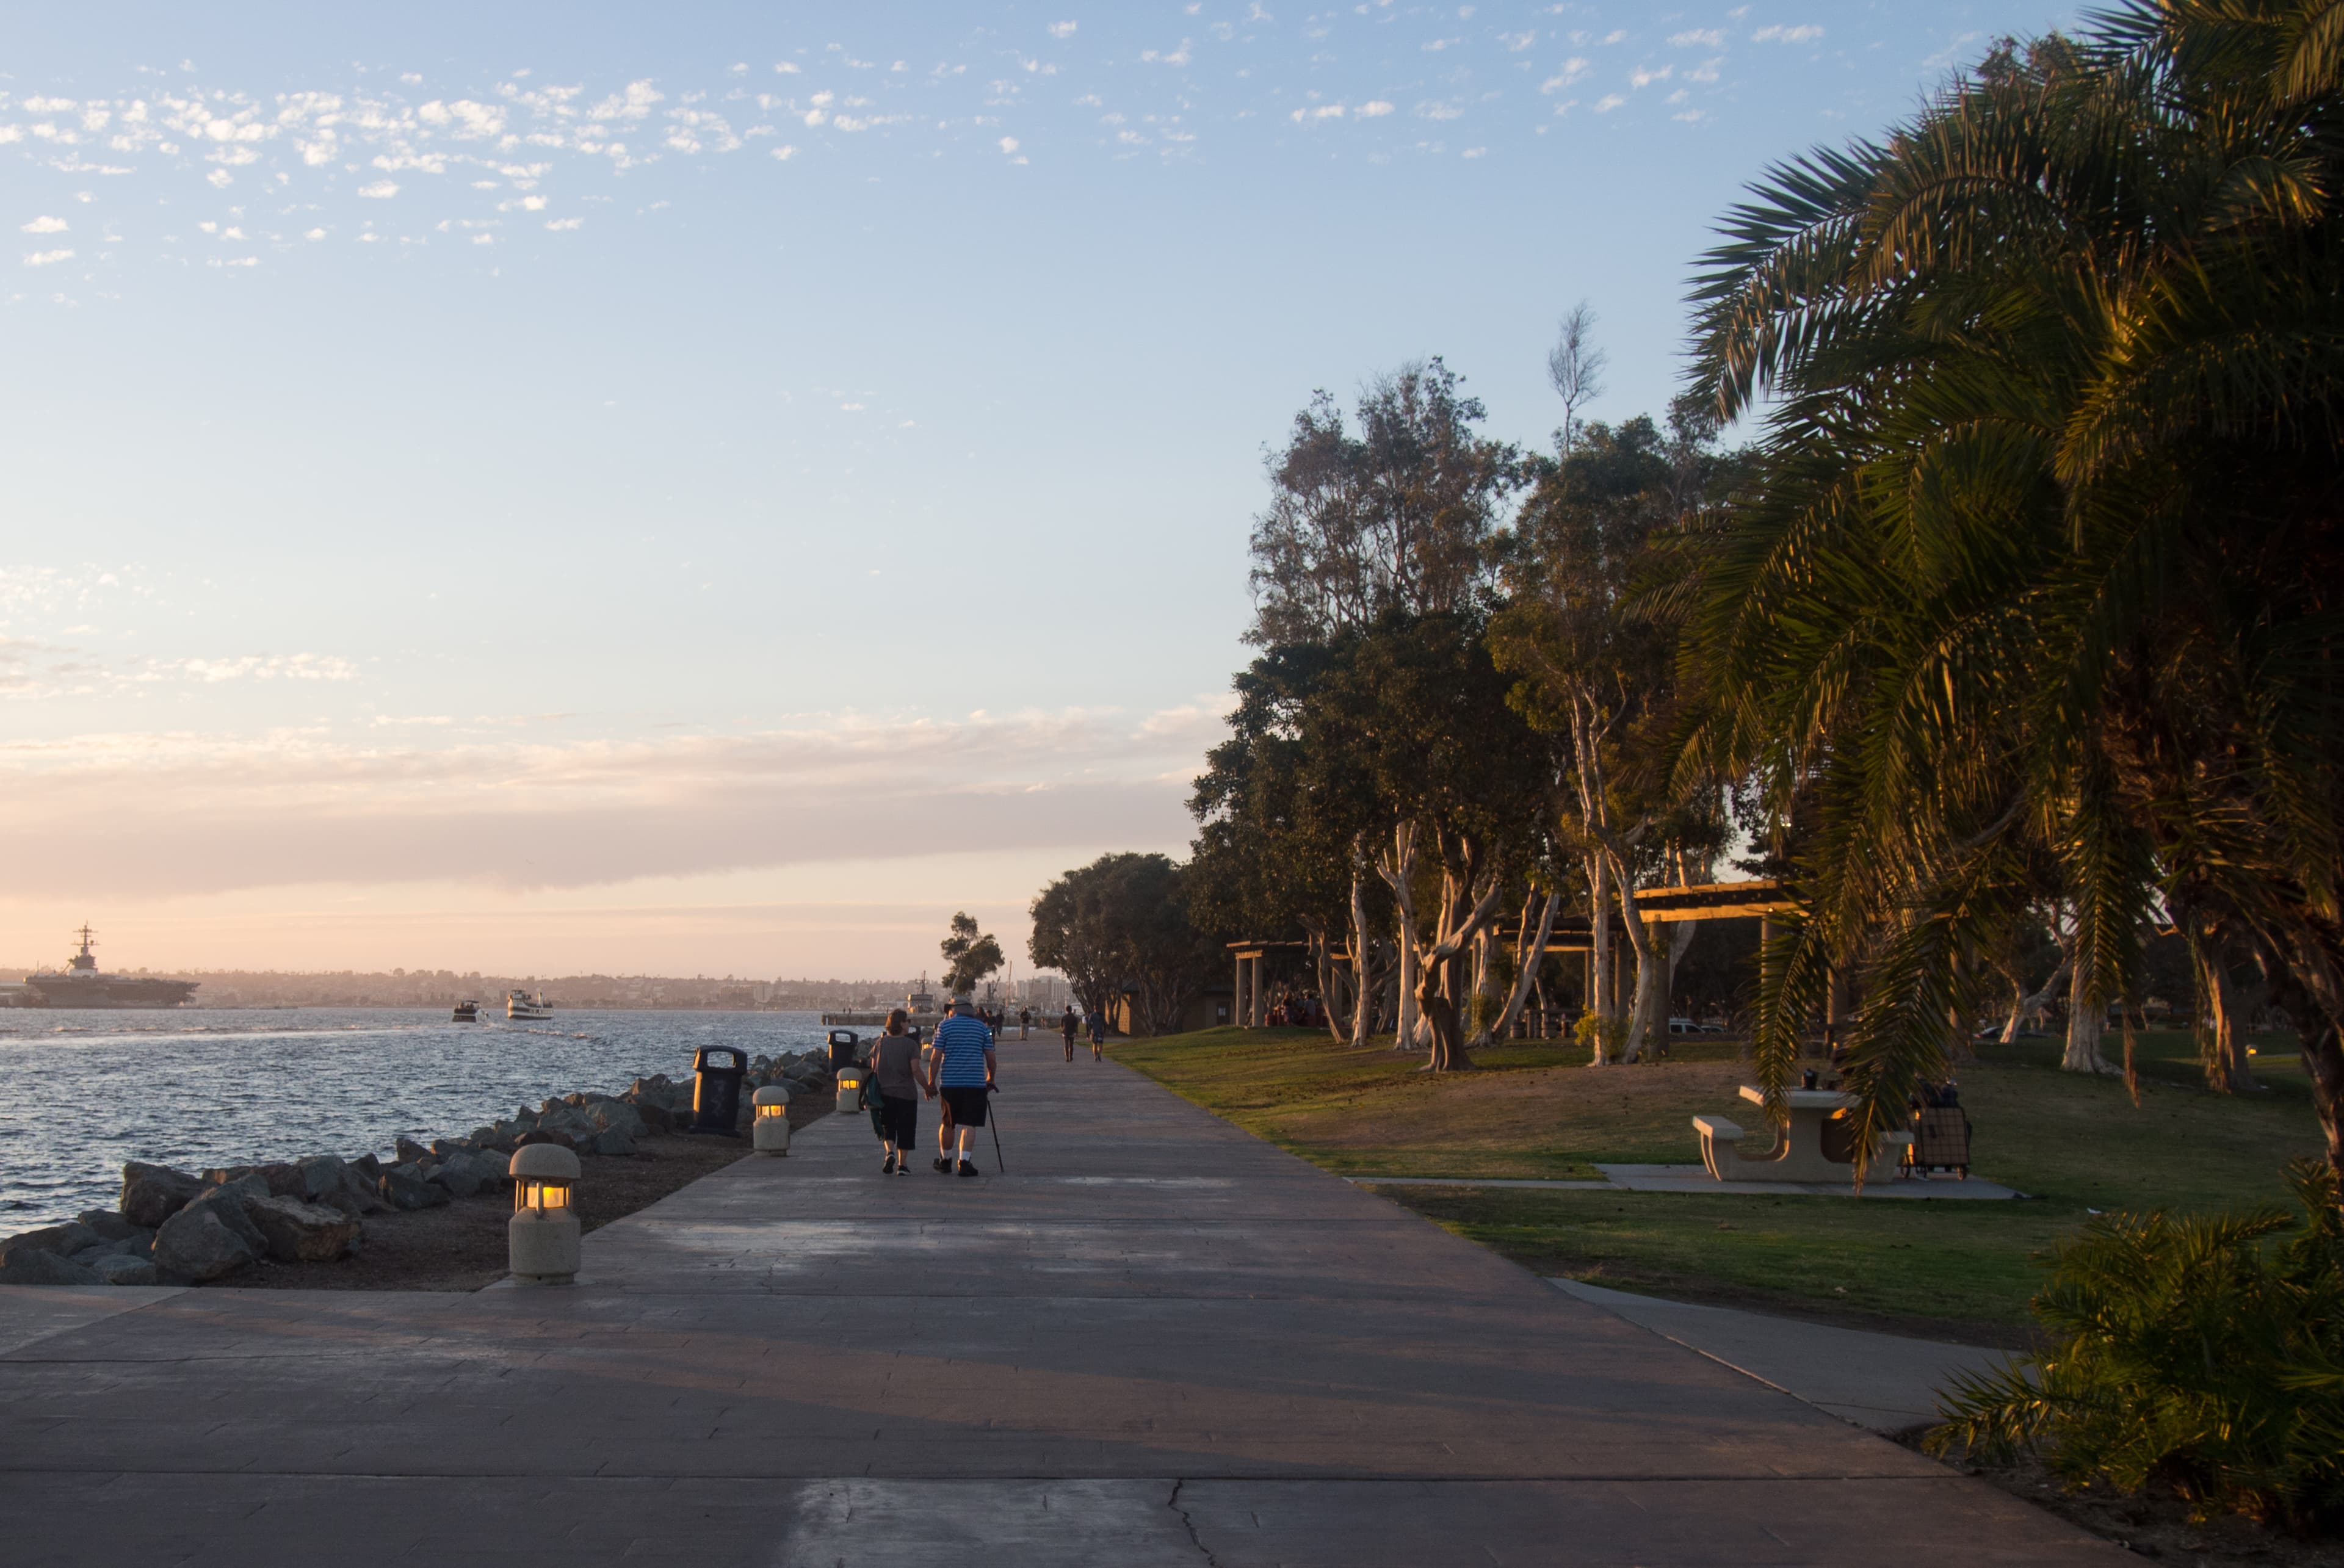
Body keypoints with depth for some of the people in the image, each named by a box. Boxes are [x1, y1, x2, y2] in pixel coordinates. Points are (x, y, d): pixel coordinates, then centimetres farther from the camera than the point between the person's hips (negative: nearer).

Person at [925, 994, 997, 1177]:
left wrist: (931, 1083, 3)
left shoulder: (944, 1026, 3)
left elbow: (936, 1057, -2)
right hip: (975, 1082, 0)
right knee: (969, 1124, -1)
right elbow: (990, 1057, 7)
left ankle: (945, 1160, 25)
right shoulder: (982, 1027, 7)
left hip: (949, 1082, 0)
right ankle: (964, 1161, -12)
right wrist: (991, 1079, 21)